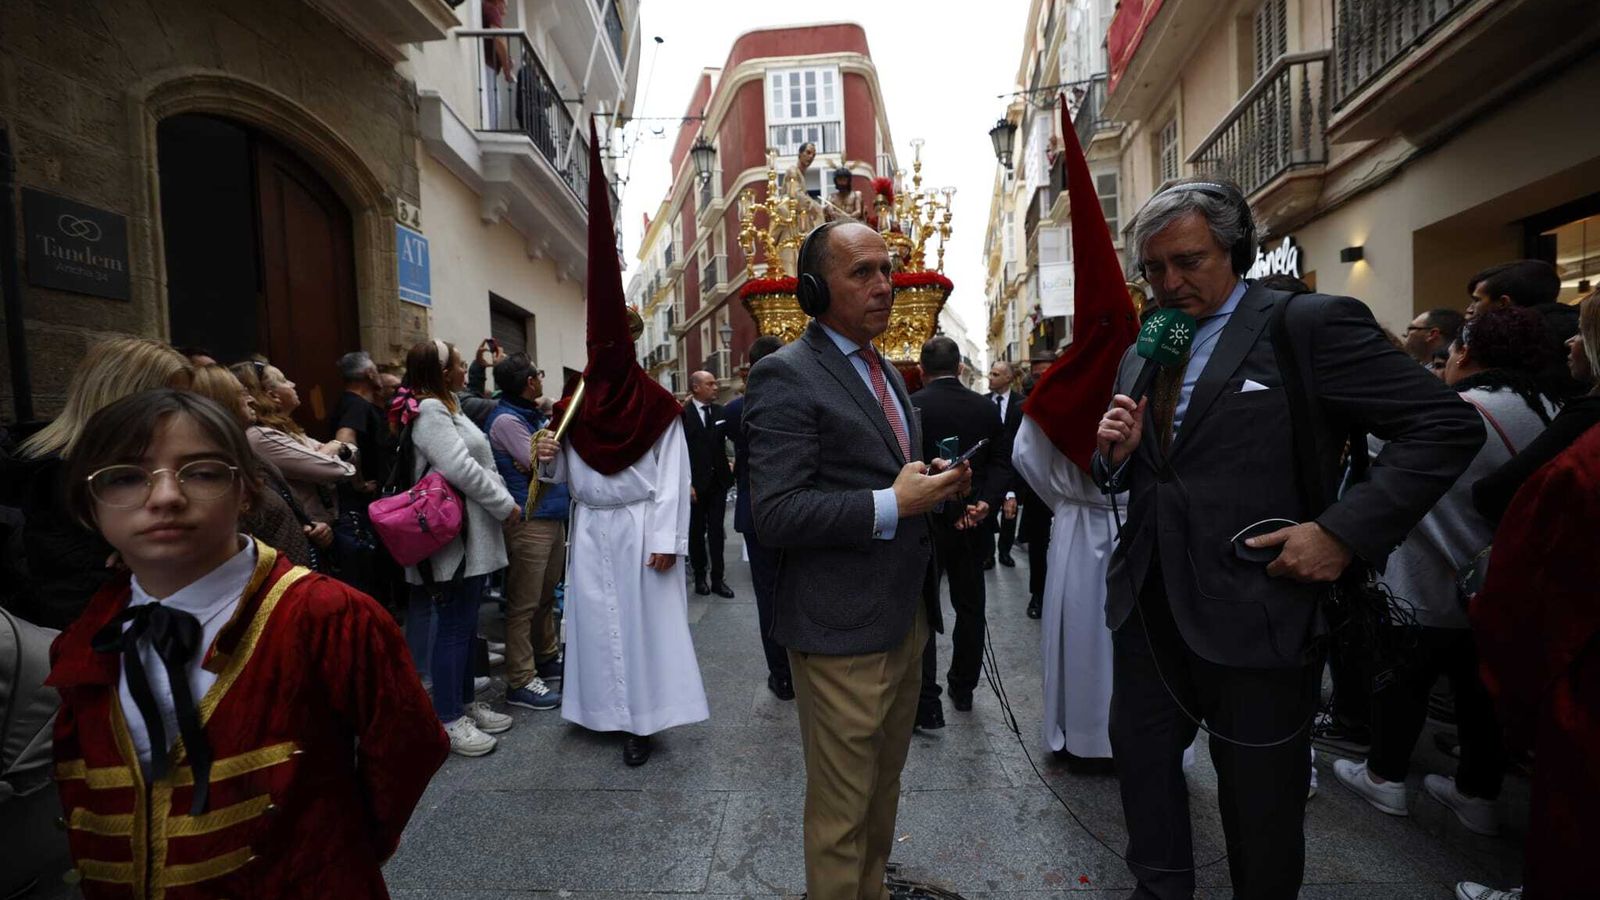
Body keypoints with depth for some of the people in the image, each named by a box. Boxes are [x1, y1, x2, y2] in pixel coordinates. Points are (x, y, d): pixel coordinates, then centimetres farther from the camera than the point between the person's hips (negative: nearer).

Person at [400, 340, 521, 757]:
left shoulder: (445, 407, 18)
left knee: (466, 624, 16)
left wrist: (500, 502, 8)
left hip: (473, 535, 10)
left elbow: (475, 462, 20)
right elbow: (460, 468, -23)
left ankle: (465, 702, 27)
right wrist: (506, 504, -14)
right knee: (454, 627, -3)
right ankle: (448, 720, 7)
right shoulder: (429, 410, -14)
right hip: (454, 537, -10)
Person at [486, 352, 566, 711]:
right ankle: (520, 682, 6)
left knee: (546, 596, 19)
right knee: (524, 604, -2)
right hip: (529, 521, -9)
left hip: (553, 516, 9)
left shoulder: (534, 415, 14)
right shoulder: (506, 419, -13)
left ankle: (547, 657, 33)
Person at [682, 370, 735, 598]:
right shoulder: (682, 414, -8)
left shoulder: (720, 412, 5)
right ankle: (699, 576, 22)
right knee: (696, 532, 9)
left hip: (718, 481, 3)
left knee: (716, 531, 6)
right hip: (695, 484, -3)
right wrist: (687, 484, -13)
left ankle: (717, 579, 12)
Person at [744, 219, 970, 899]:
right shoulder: (785, 376, -13)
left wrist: (935, 484, 2)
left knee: (883, 788, 23)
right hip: (843, 632, -8)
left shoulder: (886, 372, 15)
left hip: (906, 618, 9)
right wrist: (891, 505, -23)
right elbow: (775, 514, -21)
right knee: (842, 811, 8)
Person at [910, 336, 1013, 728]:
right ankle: (963, 688, 31)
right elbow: (1002, 462, -5)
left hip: (925, 522, -4)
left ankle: (927, 704, 5)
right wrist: (984, 503, -12)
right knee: (970, 607, 18)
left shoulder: (911, 407, -13)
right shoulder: (986, 408, 1)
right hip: (972, 522, 4)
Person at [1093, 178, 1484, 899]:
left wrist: (1343, 530, -19)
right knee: (1141, 758, 18)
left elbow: (1447, 425, -11)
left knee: (1259, 801, 13)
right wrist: (1116, 452, -5)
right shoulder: (1141, 353, 10)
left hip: (1253, 614, -5)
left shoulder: (1311, 324, -8)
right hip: (1147, 606, 6)